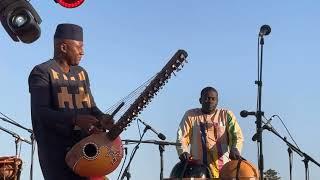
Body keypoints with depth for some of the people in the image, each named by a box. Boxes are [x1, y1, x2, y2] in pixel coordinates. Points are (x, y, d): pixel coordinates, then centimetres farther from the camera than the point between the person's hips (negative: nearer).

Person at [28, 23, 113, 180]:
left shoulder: (81, 73, 17)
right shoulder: (42, 72, -5)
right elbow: (40, 112, -15)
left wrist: (101, 118, -8)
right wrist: (75, 119, -28)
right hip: (56, 148, -7)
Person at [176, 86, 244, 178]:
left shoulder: (226, 115, 11)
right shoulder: (190, 115, 10)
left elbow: (237, 135, 0)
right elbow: (182, 137, 2)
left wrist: (235, 150, -21)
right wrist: (183, 151, -19)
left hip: (222, 167, 0)